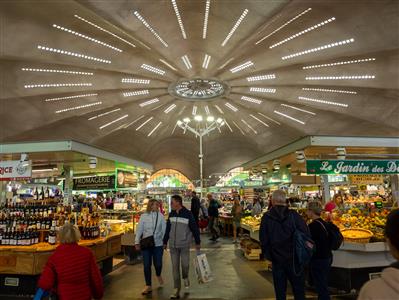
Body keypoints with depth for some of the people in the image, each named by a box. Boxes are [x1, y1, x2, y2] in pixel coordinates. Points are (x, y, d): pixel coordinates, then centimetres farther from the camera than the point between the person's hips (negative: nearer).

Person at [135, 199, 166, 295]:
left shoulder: (160, 216, -2)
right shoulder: (144, 216, -2)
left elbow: (164, 229, 0)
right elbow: (139, 230, 1)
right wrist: (137, 242, -3)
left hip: (158, 244, 0)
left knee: (158, 263, 5)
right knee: (146, 265, 4)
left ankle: (158, 275, 41)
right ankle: (148, 286, 20)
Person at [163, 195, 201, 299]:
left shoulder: (188, 214, -12)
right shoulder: (171, 214, 3)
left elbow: (195, 229, -6)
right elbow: (168, 229, 11)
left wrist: (197, 243, -2)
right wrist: (165, 242, 14)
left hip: (184, 245, -4)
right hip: (173, 245, 4)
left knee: (185, 264, 0)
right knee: (175, 267, 5)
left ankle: (185, 277, 34)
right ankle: (176, 290, 15)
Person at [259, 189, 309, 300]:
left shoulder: (266, 217, -9)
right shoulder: (294, 215, -12)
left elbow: (263, 240, -4)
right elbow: (306, 235, -11)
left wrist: (267, 254, 10)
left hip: (277, 260, 0)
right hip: (294, 259, 0)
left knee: (280, 291, 13)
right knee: (299, 290, 16)